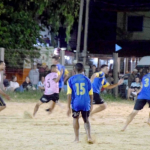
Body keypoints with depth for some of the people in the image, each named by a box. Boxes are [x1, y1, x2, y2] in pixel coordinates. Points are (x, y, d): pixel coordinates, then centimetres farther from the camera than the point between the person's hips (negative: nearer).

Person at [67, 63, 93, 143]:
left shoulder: (71, 80, -2)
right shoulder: (87, 79, 2)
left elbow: (69, 94, -5)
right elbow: (90, 94, 5)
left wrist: (68, 107, -2)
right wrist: (91, 105, 17)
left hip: (76, 103, -1)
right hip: (86, 104, 1)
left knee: (75, 119, 20)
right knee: (86, 120, 15)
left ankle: (77, 138, 20)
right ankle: (89, 136, -4)